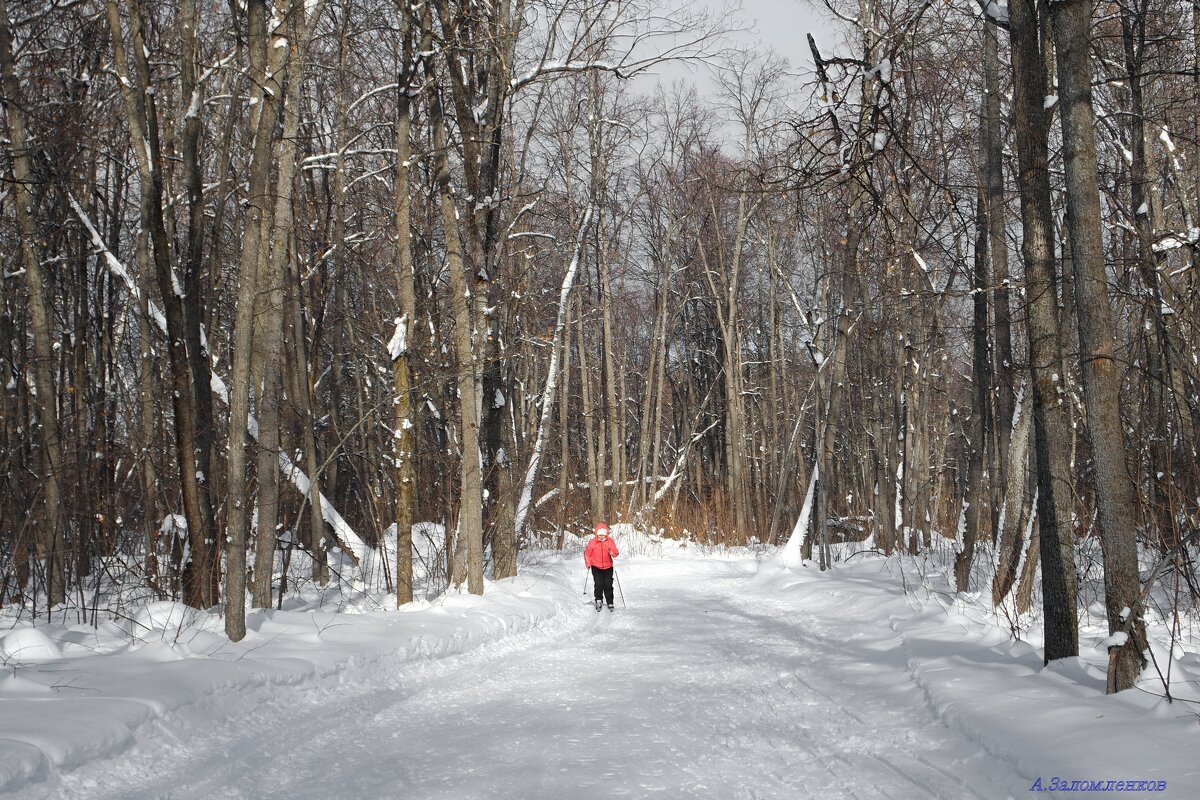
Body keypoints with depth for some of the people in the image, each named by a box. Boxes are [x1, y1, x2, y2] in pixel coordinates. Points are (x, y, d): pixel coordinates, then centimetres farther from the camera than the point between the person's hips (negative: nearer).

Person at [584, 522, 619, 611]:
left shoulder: (610, 541, -3)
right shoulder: (592, 542, -5)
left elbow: (616, 552, -7)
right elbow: (587, 553, 2)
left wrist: (613, 553, -30)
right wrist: (588, 563, -8)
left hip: (608, 567, 1)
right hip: (596, 567, -1)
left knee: (608, 585, 1)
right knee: (598, 584, -14)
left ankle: (610, 603, 14)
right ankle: (599, 600, 0)